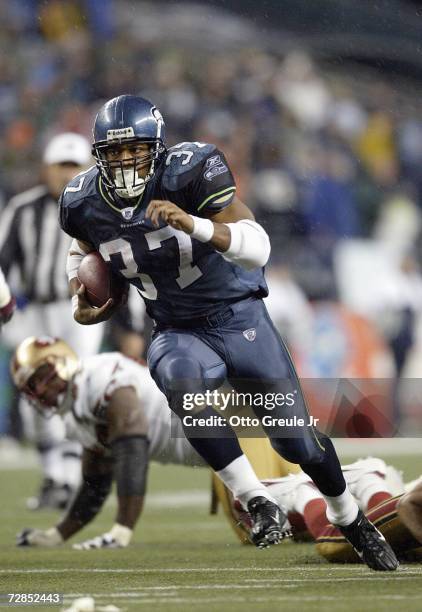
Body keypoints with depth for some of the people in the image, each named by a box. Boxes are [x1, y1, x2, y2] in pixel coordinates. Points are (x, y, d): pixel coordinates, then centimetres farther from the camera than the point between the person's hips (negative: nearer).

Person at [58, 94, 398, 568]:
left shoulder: (190, 174, -23)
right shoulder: (85, 204, -9)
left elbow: (258, 247, -29)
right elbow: (83, 248, 17)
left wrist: (192, 224, -44)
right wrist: (78, 300, -1)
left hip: (239, 318, -2)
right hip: (178, 333, 2)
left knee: (297, 441, 3)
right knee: (182, 382, -36)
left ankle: (348, 517, 35)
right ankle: (255, 502, -25)